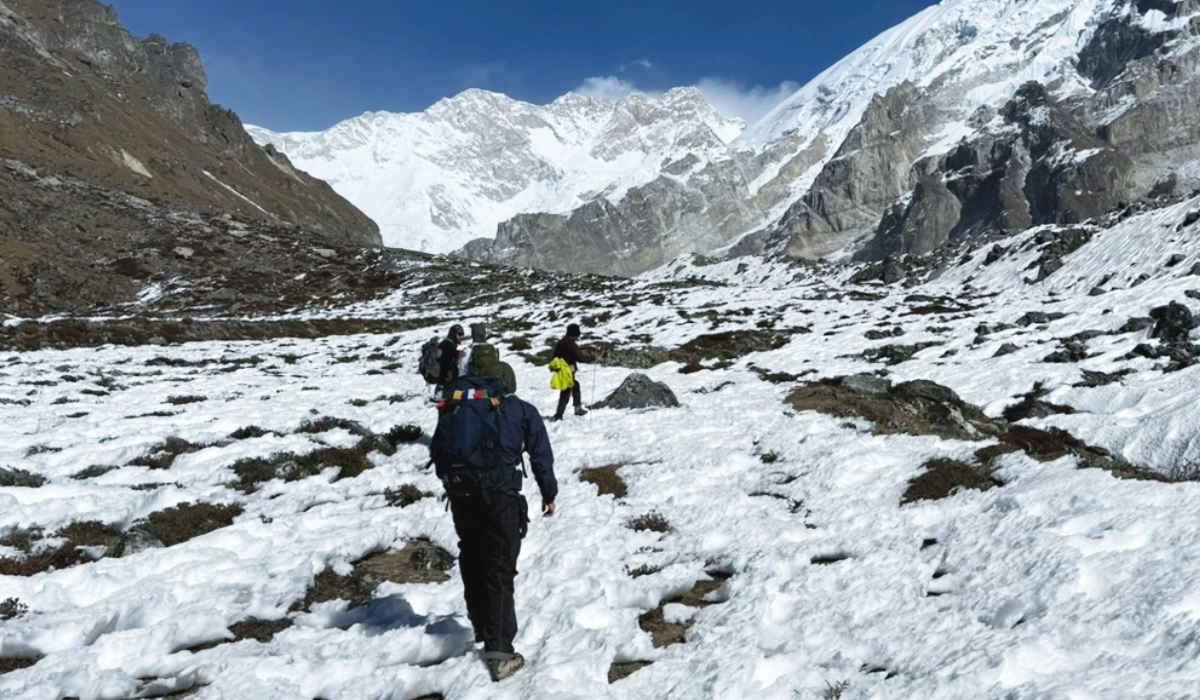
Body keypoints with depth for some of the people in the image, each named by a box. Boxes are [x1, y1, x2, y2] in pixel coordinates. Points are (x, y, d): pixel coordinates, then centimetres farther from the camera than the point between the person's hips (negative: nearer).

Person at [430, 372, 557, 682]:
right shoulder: (521, 410, 6)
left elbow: (437, 450, 13)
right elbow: (541, 455, 4)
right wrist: (549, 494, 15)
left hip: (462, 498, 3)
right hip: (501, 497, -3)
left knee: (472, 566, 21)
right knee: (499, 572, -2)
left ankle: (483, 632, 35)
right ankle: (499, 651, -7)